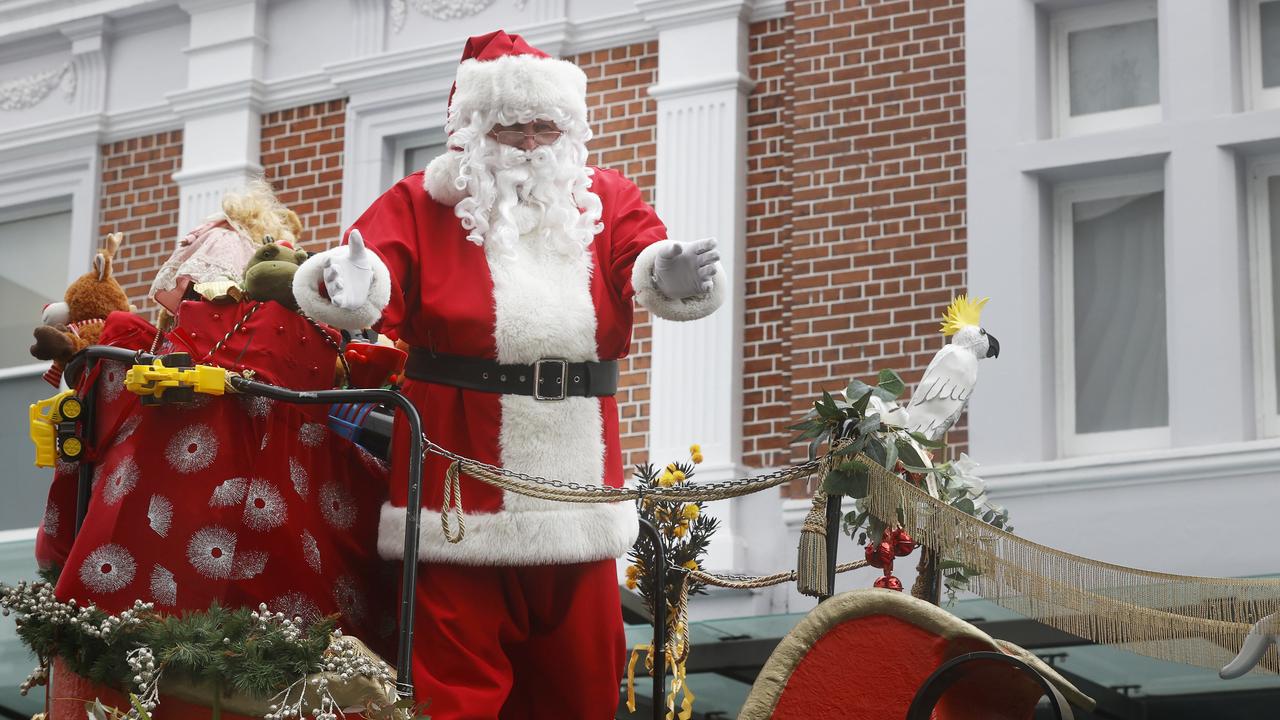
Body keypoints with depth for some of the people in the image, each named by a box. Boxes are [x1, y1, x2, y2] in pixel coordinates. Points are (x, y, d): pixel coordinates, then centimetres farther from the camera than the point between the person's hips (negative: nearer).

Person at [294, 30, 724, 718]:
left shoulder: (609, 202, 9)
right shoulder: (423, 203, 3)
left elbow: (646, 261, -9)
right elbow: (375, 271, -14)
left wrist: (672, 275, -35)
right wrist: (349, 283, -39)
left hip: (576, 479, 3)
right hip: (460, 487, -3)